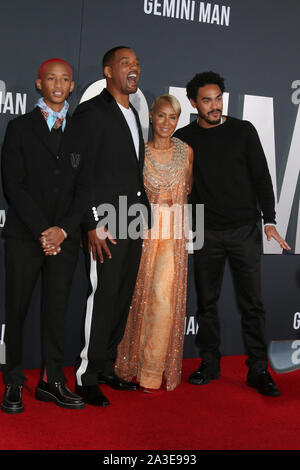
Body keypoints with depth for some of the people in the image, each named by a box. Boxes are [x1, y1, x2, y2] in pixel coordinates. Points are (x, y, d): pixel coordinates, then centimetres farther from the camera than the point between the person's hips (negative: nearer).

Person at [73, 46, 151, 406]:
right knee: (102, 299, -5)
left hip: (133, 223, 8)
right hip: (105, 226, -8)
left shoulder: (133, 114, 20)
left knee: (123, 299, 11)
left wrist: (144, 212, 16)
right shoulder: (91, 112, -6)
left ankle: (106, 367, 23)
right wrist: (93, 225, -18)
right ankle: (86, 378, 7)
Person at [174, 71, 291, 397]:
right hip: (207, 232, 1)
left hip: (245, 229, -1)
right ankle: (209, 362, 20)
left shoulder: (243, 131, 3)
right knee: (206, 301, 6)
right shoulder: (185, 138, 5)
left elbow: (261, 177, 3)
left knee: (252, 302, -1)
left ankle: (258, 370, 7)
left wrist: (269, 220, -3)